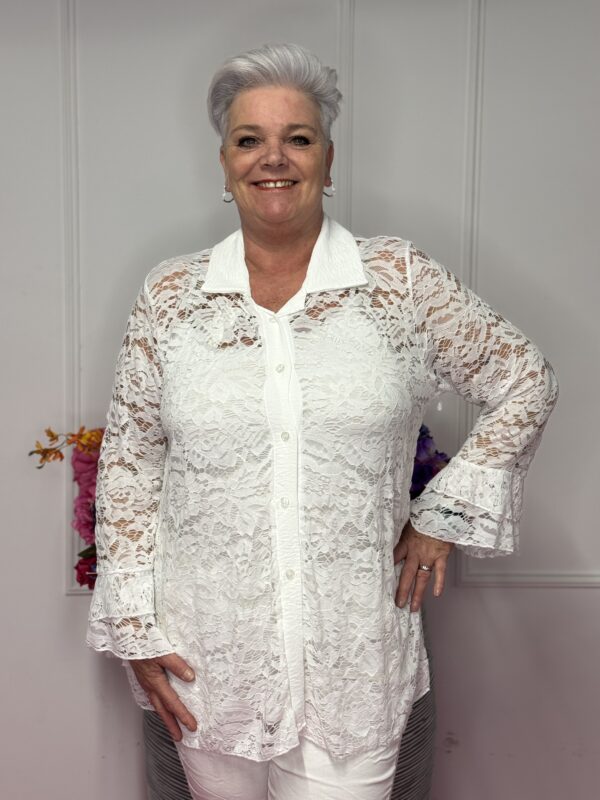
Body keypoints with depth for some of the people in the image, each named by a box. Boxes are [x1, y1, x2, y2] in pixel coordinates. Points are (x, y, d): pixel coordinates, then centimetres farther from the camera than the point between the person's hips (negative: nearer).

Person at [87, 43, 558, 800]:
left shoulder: (401, 280, -4)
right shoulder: (169, 295, 0)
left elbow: (524, 381, 4)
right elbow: (128, 460, 3)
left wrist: (445, 513, -2)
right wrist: (135, 625, 0)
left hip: (351, 658, -1)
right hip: (206, 657, 2)